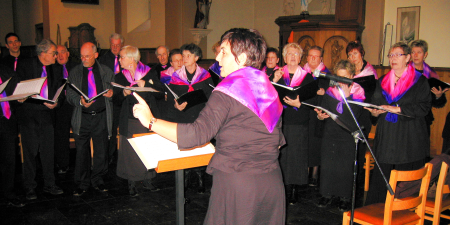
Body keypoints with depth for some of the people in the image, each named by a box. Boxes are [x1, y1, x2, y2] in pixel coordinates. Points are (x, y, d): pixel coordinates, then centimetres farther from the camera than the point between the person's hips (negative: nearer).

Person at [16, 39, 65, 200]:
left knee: (48, 151, 6)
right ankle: (29, 187, 15)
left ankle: (49, 185, 19)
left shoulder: (56, 71, 10)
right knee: (30, 152, 2)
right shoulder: (25, 66, -1)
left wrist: (56, 103, -9)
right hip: (28, 114, -3)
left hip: (47, 113, 3)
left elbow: (60, 93, 11)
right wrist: (20, 97, -19)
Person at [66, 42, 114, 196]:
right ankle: (82, 184, 16)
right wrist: (80, 101, -17)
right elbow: (70, 95, 4)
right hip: (82, 117, 0)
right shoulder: (74, 73, 8)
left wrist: (111, 93, -10)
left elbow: (114, 90, 14)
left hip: (101, 117, 0)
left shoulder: (107, 72, 8)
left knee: (101, 150, 5)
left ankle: (97, 180, 22)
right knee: (82, 151, 3)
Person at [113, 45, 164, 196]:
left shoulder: (148, 74, 2)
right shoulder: (119, 77, 9)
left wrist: (145, 84, -17)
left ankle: (148, 179, 20)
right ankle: (131, 184, 12)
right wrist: (124, 93, -16)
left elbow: (161, 90, -6)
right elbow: (115, 98, 4)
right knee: (130, 151, 1)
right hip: (130, 120, 1)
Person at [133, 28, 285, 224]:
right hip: (272, 181, 7)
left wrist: (150, 121, -18)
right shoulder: (270, 89, 9)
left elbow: (197, 133, -23)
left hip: (236, 182, -7)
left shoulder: (228, 90, -14)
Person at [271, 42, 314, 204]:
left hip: (298, 124, -1)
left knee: (295, 156, 0)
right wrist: (274, 81, -13)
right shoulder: (276, 74, 11)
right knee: (279, 156, 1)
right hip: (279, 122, 1)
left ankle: (294, 190, 13)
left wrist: (298, 104, -16)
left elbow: (313, 101, 1)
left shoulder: (307, 77, 7)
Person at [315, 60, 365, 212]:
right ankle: (327, 195, 18)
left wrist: (346, 96, -18)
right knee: (327, 164, 4)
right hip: (330, 134, 3)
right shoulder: (330, 91, 7)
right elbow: (323, 109, 8)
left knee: (345, 167, 1)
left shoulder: (358, 93, -3)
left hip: (348, 136, -3)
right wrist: (320, 115, -13)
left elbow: (355, 115, -14)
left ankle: (344, 197, 15)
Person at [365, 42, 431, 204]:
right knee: (381, 177, 0)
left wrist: (398, 109, -18)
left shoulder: (420, 81, 3)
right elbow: (375, 104, 16)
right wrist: (374, 112, -8)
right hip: (386, 137, 4)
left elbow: (423, 107, -8)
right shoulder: (382, 81, 16)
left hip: (409, 139, -3)